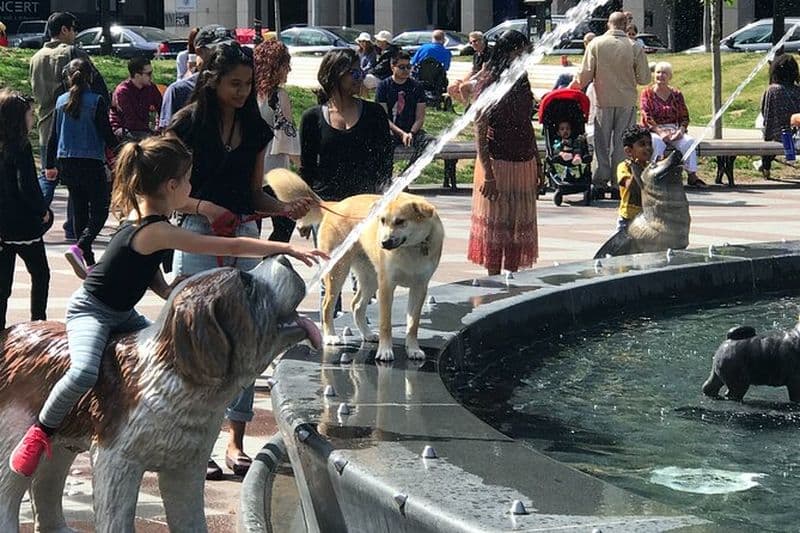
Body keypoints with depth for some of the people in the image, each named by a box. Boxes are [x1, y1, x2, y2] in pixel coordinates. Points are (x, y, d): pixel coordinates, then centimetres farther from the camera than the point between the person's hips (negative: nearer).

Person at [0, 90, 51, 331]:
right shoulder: (21, 148, -16)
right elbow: (27, 186, -22)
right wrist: (43, 210, -9)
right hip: (24, 225, -6)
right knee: (40, 274, 12)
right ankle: (38, 322, 13)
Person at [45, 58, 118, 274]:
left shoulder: (62, 102, 4)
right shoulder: (96, 102, -9)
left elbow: (54, 135, 9)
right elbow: (107, 134, -8)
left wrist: (50, 165, 18)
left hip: (67, 164, 5)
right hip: (92, 164, -5)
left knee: (79, 211, 14)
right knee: (99, 212, 0)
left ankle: (88, 261, 17)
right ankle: (79, 248, -23)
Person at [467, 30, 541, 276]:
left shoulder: (521, 80, 10)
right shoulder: (489, 81, -12)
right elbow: (480, 127, -15)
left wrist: (537, 161, 17)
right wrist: (487, 173, -20)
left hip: (524, 163, 7)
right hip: (498, 162, -7)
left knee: (520, 224, 10)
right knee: (495, 223, 1)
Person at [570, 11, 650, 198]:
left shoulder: (596, 44, -6)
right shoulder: (635, 48, -6)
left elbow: (585, 74, -5)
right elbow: (644, 78, -2)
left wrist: (574, 86, 14)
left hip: (603, 101, 0)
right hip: (627, 102, 0)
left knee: (602, 144, 8)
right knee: (621, 144, 6)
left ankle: (600, 184, 8)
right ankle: (618, 185, 7)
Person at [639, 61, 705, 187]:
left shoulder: (676, 94, 13)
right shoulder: (647, 93, 4)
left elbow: (685, 117, 10)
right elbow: (647, 117, -7)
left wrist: (681, 130, -12)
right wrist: (660, 132, -21)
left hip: (673, 130, 3)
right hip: (653, 131, -3)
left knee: (689, 141, -27)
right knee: (658, 142, -38)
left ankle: (692, 175, -27)